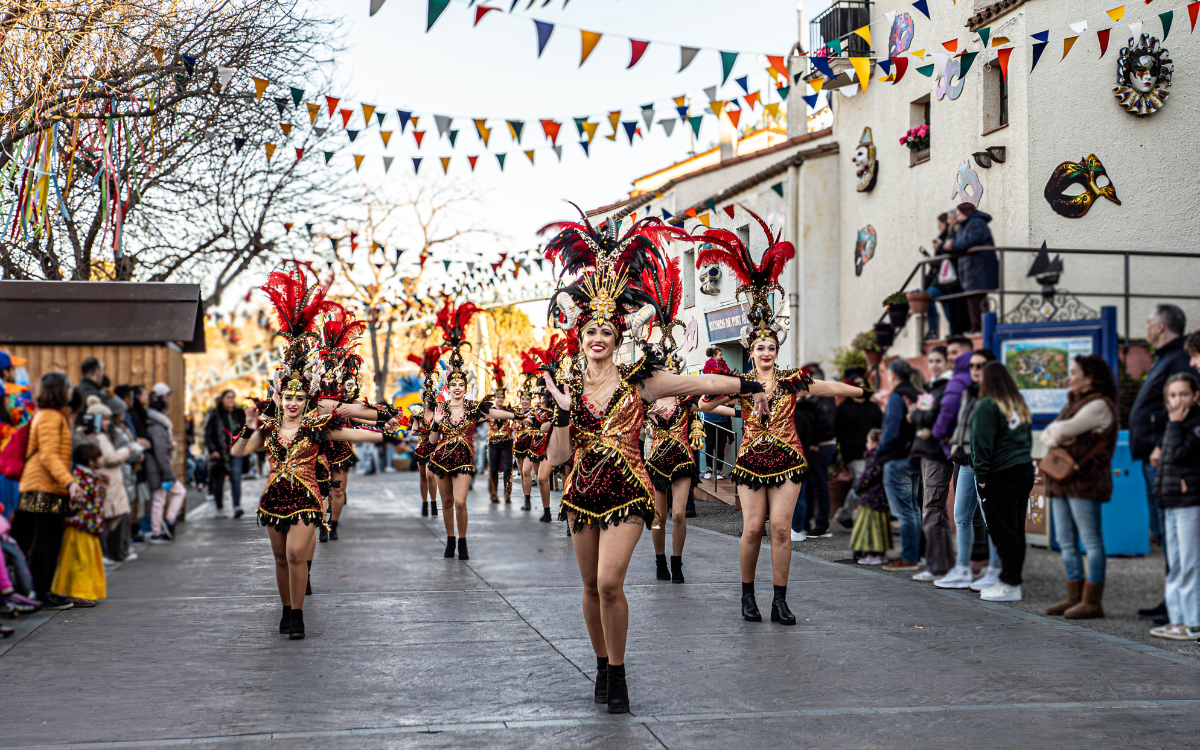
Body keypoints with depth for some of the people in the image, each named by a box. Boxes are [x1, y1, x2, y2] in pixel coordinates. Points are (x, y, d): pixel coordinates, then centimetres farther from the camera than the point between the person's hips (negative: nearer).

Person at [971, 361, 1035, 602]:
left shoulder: (986, 405, -10)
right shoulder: (1020, 404, 15)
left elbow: (982, 443, -13)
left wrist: (981, 475, -11)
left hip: (1001, 474, -8)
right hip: (1025, 470, 8)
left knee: (1003, 530, -5)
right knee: (1017, 529, 11)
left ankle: (1010, 585, -5)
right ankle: (1013, 578, 16)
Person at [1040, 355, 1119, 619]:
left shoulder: (1099, 405, -10)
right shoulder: (1072, 404, 21)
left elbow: (1065, 429, -20)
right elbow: (1046, 435, 17)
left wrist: (1057, 429, 3)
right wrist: (1054, 439, -5)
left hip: (1084, 481, -10)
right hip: (1061, 481, 10)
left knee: (1091, 541, -6)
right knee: (1066, 541, 10)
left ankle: (1092, 602, -6)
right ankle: (1074, 597, 16)